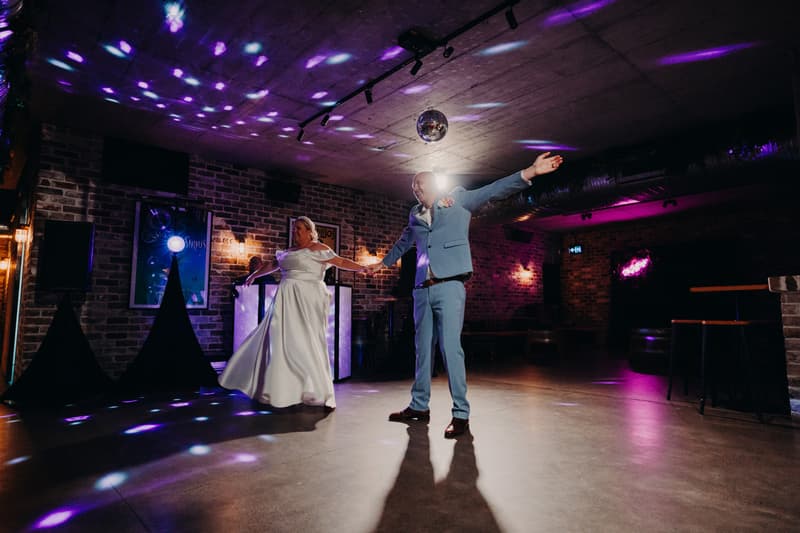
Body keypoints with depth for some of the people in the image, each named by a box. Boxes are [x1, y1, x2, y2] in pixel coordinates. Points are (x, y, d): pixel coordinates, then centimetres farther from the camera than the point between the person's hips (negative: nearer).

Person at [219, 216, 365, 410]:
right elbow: (271, 265, 33)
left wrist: (363, 268, -16)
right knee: (280, 341, 7)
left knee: (307, 344, -9)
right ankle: (280, 390, 18)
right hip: (287, 301, 7)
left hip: (306, 301, -7)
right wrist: (254, 275, 45)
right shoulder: (288, 252, 19)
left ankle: (321, 393, -2)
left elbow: (340, 261, -6)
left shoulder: (317, 249, -1)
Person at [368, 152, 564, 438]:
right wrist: (384, 262, 49)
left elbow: (493, 190, -5)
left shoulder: (458, 199, 5)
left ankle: (461, 413, -1)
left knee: (451, 347, -10)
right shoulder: (415, 214, 18)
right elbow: (403, 242, 35)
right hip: (422, 289, 6)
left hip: (449, 286, -5)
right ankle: (419, 406, 21)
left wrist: (530, 172, -18)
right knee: (422, 348, 10)